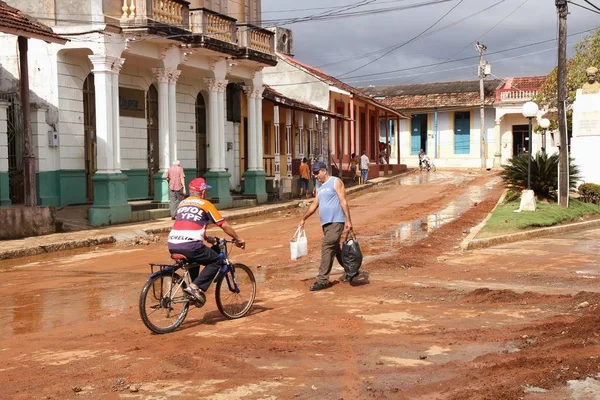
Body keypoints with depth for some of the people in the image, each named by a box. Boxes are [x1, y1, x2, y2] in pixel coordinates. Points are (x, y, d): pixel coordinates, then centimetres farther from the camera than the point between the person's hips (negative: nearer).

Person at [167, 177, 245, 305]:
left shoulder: (182, 203, 24)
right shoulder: (206, 204, 6)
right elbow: (224, 225, 7)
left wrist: (207, 238, 43)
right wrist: (238, 239, 20)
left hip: (172, 246, 7)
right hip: (190, 246, -7)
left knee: (193, 260, 34)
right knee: (217, 261, 8)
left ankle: (195, 290, 27)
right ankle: (195, 287, -6)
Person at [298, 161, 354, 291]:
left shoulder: (336, 182, -5)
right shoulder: (320, 188, 19)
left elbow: (343, 202, -11)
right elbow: (314, 204, 22)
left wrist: (348, 220, -17)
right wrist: (304, 219, 19)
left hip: (336, 222, -8)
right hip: (326, 223, 8)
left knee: (327, 248, -14)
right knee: (335, 249, 15)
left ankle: (322, 280, -14)